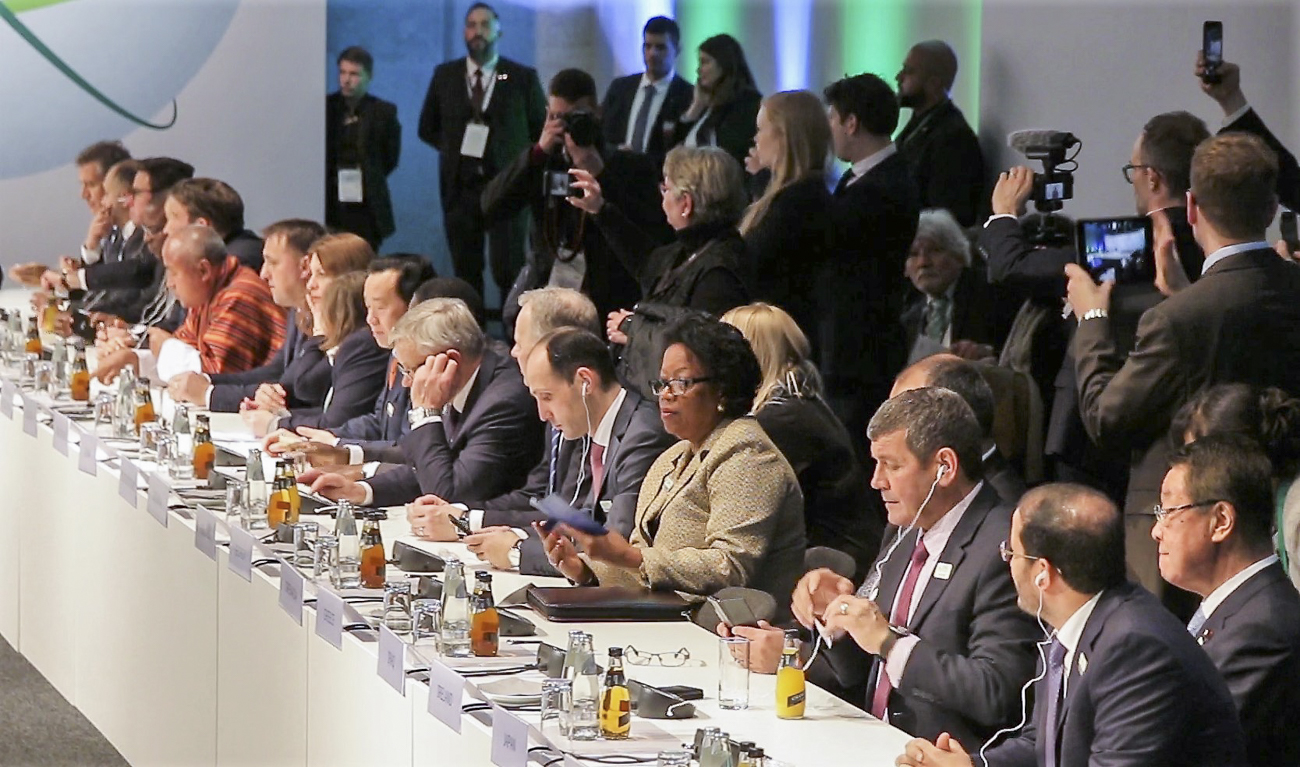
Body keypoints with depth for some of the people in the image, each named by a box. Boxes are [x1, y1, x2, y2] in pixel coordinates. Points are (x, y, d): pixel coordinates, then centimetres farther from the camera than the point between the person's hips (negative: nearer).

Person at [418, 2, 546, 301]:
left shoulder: (523, 77, 2)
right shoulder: (445, 75, 9)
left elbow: (541, 129, 8)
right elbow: (427, 129, 18)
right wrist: (454, 148, 6)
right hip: (460, 187, 3)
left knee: (508, 270, -10)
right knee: (466, 272, 5)